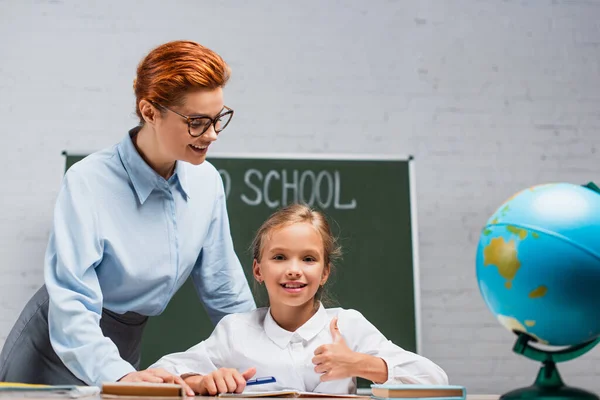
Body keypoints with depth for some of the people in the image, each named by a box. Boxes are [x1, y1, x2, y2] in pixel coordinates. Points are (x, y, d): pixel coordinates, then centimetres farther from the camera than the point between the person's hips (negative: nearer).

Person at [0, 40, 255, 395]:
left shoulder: (206, 182, -5)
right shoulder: (88, 183, -20)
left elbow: (226, 294, 5)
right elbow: (72, 304, -26)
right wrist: (119, 375, -39)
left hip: (125, 354, 4)